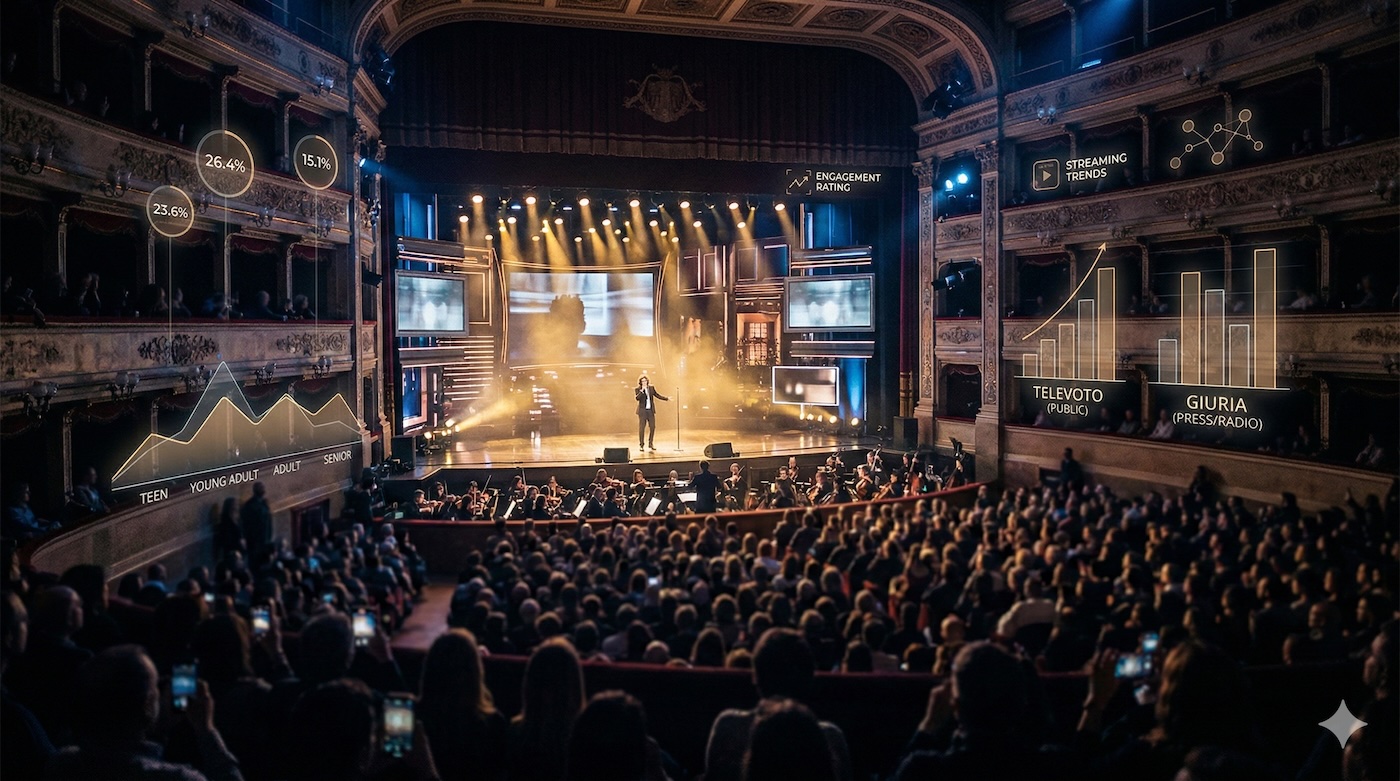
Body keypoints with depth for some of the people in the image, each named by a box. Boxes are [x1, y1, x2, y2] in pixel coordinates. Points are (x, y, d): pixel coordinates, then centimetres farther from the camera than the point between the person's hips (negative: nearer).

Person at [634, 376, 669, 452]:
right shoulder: (638, 389, -2)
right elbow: (637, 398, -17)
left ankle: (650, 443, 16)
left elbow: (657, 395, 18)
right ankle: (641, 445, 4)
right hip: (642, 411, -4)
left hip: (651, 410, 4)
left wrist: (667, 399, 13)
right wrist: (642, 390, -24)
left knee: (653, 427, 3)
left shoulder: (651, 388, 10)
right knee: (641, 428, -4)